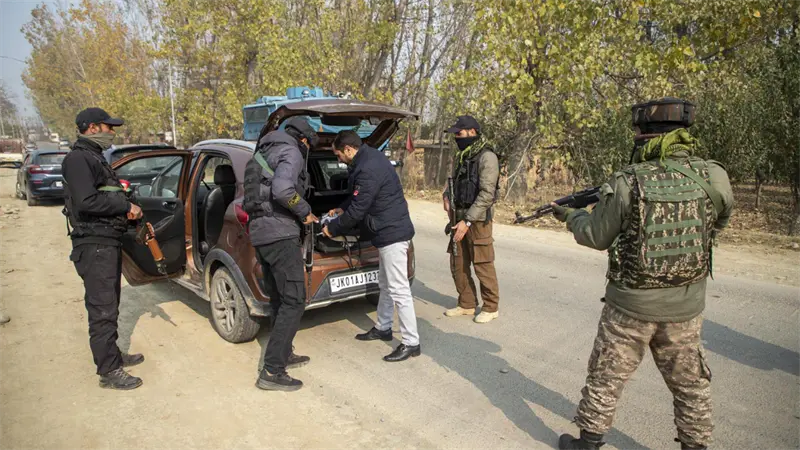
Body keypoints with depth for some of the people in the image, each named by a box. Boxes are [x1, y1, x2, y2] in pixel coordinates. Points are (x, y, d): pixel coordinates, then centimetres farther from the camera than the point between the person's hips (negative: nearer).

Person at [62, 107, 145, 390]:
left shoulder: (95, 158, 19)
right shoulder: (78, 159, -12)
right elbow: (86, 202, -24)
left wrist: (126, 210, 5)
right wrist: (126, 206, -15)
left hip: (108, 242, 10)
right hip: (94, 245, -10)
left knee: (109, 306, 18)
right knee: (102, 310, -6)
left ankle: (112, 356, 31)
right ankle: (109, 372, 2)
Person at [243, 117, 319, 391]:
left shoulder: (265, 153, 25)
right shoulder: (291, 152, -5)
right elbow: (283, 190, -23)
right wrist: (305, 212, -7)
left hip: (258, 232, 10)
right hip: (280, 234, -10)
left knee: (279, 300, 18)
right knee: (294, 301, -7)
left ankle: (284, 355, 29)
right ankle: (272, 372, -6)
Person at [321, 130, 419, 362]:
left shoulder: (368, 169, -23)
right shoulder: (369, 158, 10)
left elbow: (357, 210, -19)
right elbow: (358, 196, 25)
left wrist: (332, 228, -5)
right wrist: (342, 209, 26)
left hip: (392, 233, -11)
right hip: (389, 231, 11)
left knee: (399, 289, -5)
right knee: (385, 284, 21)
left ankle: (411, 343, 4)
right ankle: (383, 328, 36)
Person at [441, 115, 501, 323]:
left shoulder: (486, 157, -13)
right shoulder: (461, 156, 12)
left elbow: (487, 194, -19)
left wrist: (468, 221, -21)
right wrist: (446, 195, 2)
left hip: (477, 220, -8)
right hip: (459, 218, 8)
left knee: (482, 265, 0)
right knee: (458, 264, 11)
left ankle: (490, 307, 16)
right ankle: (466, 304, 25)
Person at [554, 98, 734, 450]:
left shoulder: (625, 183, -16)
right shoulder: (714, 178, -9)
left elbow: (596, 237, -4)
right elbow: (714, 224, 11)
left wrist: (569, 215, 13)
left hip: (630, 305, -2)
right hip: (685, 308, 3)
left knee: (605, 379, 14)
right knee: (690, 383, 21)